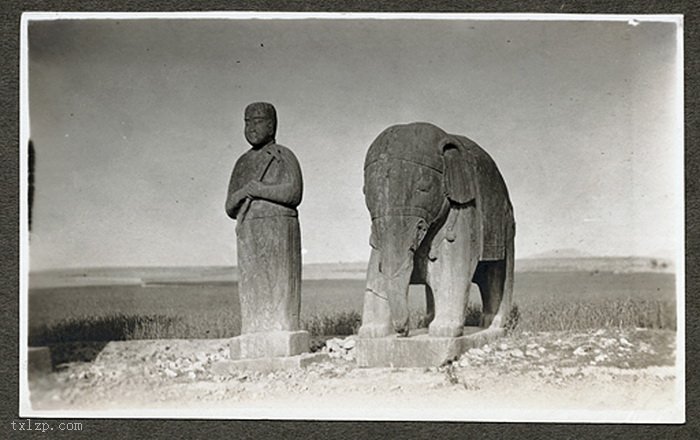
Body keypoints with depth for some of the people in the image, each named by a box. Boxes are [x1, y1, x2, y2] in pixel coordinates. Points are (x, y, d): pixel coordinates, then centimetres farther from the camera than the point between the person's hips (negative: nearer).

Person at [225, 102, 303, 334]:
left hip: (279, 232, -5)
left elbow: (293, 193, -11)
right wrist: (243, 193, -6)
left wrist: (257, 189, -14)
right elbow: (231, 207, 15)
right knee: (253, 293, 0)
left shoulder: (284, 157, 4)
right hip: (249, 234, 5)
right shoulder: (243, 163, 20)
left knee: (279, 290, -9)